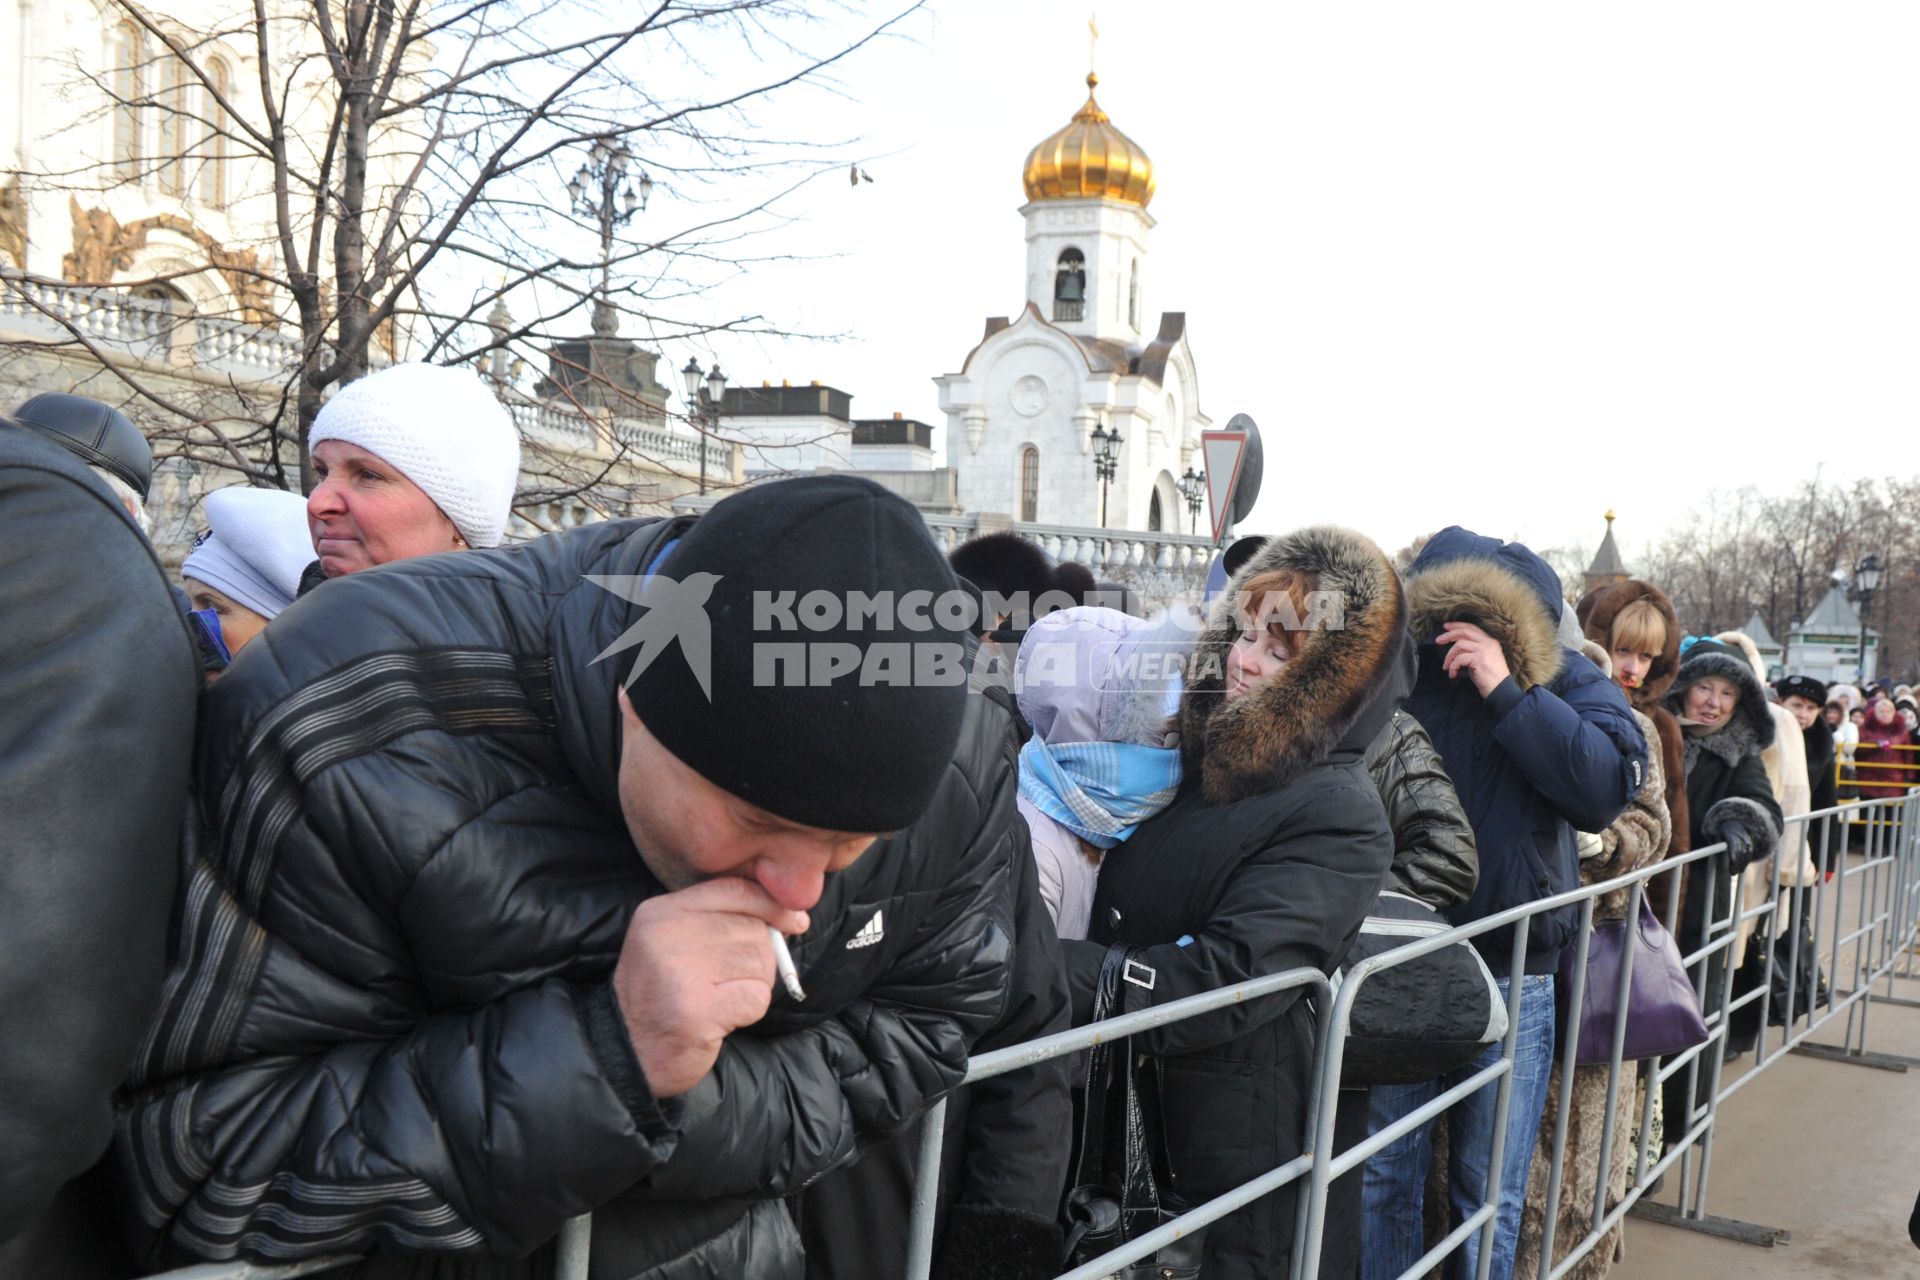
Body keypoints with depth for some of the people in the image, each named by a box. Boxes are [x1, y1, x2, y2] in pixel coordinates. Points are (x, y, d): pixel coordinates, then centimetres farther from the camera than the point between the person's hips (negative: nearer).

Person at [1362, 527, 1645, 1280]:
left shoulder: (1564, 681, -3)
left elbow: (1610, 787, -21)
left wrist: (1507, 690, -23)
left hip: (1511, 973, 0)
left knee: (1488, 1192, 13)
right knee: (1384, 1177, 12)